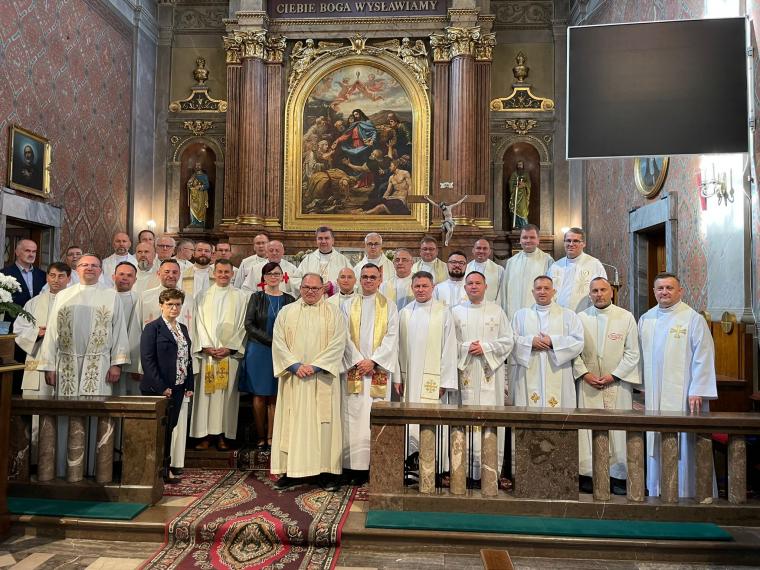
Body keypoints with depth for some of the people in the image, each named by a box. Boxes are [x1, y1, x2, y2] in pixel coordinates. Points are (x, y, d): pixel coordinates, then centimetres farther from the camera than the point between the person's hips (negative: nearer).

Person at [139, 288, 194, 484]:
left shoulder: (183, 329, 14)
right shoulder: (152, 328, -7)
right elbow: (147, 360, -14)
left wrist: (189, 385, 10)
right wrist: (161, 387, -17)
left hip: (177, 388, 6)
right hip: (158, 389, -6)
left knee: (169, 428, 12)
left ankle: (165, 468, 22)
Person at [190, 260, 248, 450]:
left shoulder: (241, 297, 8)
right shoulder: (203, 296, 12)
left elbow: (242, 325, 2)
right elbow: (199, 323, 5)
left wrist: (229, 348, -8)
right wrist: (206, 346, -8)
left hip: (230, 353, -1)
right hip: (207, 352, 1)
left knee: (226, 392, -2)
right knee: (206, 392, -1)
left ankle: (222, 435, 3)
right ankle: (205, 435, 4)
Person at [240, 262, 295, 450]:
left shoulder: (289, 300, 6)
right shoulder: (256, 298, 3)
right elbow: (249, 325, -5)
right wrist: (272, 340, -14)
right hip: (258, 352, -1)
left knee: (275, 396, 3)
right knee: (260, 395, 2)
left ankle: (271, 436, 10)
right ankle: (260, 437, 10)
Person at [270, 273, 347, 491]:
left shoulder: (334, 313, 3)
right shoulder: (286, 312, 9)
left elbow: (337, 344, -6)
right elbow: (278, 342, 1)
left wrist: (315, 366, -15)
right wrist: (296, 365, -12)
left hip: (322, 379, -1)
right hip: (293, 378, 2)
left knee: (324, 422, 1)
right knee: (292, 422, 4)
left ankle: (326, 471, 9)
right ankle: (292, 470, 14)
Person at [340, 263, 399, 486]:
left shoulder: (389, 307, 8)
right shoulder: (349, 306, 11)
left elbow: (391, 338, -1)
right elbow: (345, 337, 3)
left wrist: (373, 361, -11)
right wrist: (359, 361, -9)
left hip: (379, 370, -1)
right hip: (354, 369, 1)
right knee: (354, 416, -2)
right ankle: (355, 467, 4)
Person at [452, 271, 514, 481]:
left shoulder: (497, 311, 9)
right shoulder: (456, 312, 11)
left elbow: (508, 341, 4)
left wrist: (485, 348, -8)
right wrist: (466, 348, -11)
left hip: (490, 372, 0)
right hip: (466, 372, 1)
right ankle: (467, 468, 4)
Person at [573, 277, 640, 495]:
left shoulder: (626, 317, 3)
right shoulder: (580, 318, 6)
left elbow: (632, 352, 1)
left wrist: (614, 375, -7)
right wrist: (584, 373, -8)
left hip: (618, 383, -1)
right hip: (588, 384, 1)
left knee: (618, 428, 1)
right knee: (589, 429, 0)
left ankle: (618, 476, 10)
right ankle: (589, 474, 7)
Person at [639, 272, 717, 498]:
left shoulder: (693, 318, -4)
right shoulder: (645, 319, 11)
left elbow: (703, 357, -8)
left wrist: (697, 391, -13)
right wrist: (642, 386, 12)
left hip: (682, 395, -4)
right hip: (654, 397, 5)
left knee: (684, 444, 0)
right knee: (655, 445, 9)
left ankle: (687, 495, 13)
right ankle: (656, 494, 20)